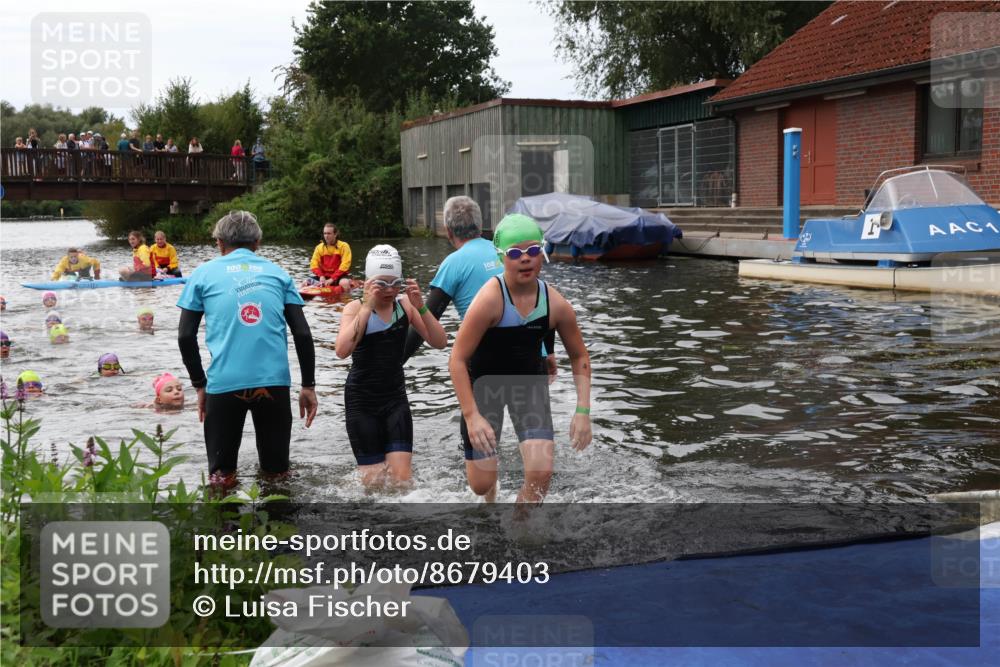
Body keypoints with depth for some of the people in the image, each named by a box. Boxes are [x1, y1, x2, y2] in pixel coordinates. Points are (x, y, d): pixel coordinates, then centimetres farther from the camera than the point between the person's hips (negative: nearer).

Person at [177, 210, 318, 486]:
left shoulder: (203, 273, 9)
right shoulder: (277, 273, 12)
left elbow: (185, 336, 4)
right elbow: (302, 333, 5)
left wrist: (199, 385, 14)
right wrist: (308, 386, 10)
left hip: (224, 384, -1)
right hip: (274, 381, 1)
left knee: (222, 474, 14)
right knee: (277, 471, 17)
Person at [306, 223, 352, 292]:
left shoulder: (344, 246, -6)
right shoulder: (319, 247, 5)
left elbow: (344, 265, -14)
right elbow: (314, 264, 0)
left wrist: (332, 279, -22)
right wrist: (321, 276, -19)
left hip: (338, 276, -4)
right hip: (324, 276, 4)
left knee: (344, 283, -37)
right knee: (307, 282, -19)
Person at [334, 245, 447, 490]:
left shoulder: (405, 305, -2)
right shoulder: (355, 308, -9)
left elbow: (440, 342, -8)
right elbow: (342, 350, -27)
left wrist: (420, 306, -20)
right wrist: (367, 306, -29)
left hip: (395, 398, 2)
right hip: (361, 402, -2)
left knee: (401, 479, -6)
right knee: (374, 482, -1)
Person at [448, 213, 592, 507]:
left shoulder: (556, 304, -14)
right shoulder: (490, 299, -26)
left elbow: (579, 356, 1)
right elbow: (457, 359, -22)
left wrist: (582, 411, -8)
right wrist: (471, 416, -28)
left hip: (529, 382, 3)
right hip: (484, 382, -3)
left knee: (541, 473, -15)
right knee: (481, 484, -1)